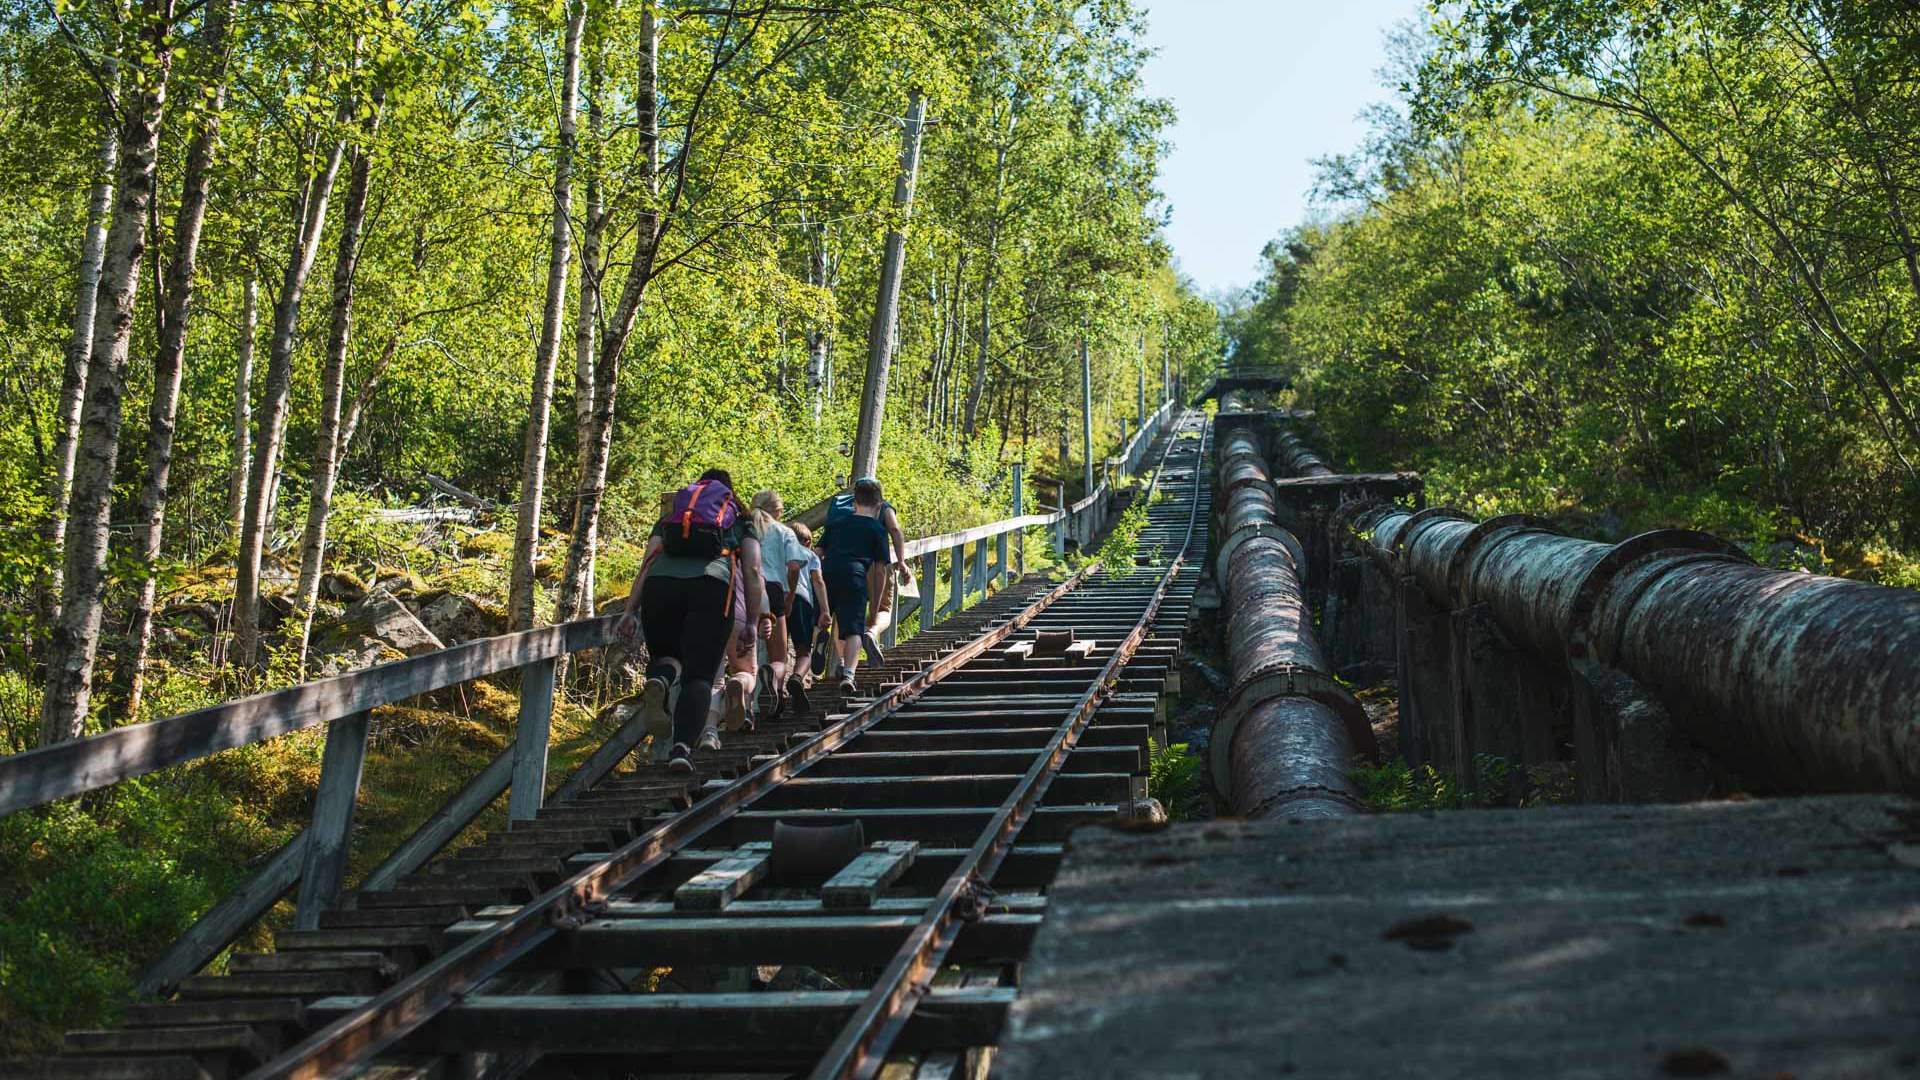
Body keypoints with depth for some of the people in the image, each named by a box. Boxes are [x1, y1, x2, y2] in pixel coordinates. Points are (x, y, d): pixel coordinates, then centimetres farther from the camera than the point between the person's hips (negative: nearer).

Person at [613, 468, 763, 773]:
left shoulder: (669, 517, 34)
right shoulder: (741, 521, 31)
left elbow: (646, 564, 18)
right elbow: (752, 571, 15)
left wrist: (629, 611, 10)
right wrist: (753, 623, 14)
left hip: (660, 584, 2)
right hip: (711, 584, -2)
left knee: (665, 656, 23)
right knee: (699, 676, 1)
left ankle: (658, 680, -13)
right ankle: (683, 747, -22)